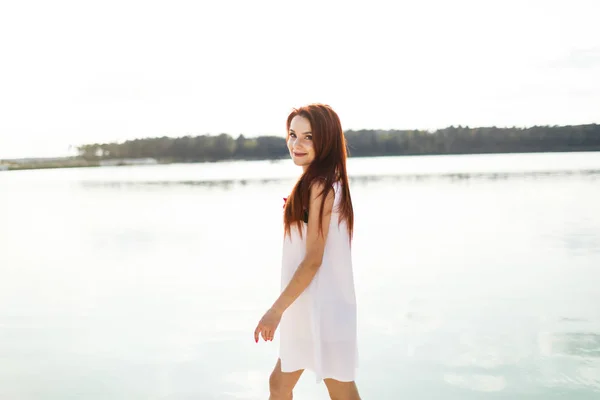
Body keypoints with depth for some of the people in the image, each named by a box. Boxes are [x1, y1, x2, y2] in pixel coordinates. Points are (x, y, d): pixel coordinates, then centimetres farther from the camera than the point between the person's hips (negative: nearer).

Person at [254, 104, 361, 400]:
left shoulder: (320, 186, -18)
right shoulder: (327, 182, 11)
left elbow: (313, 260, -21)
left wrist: (276, 310, -18)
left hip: (320, 306, -10)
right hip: (311, 305, 10)